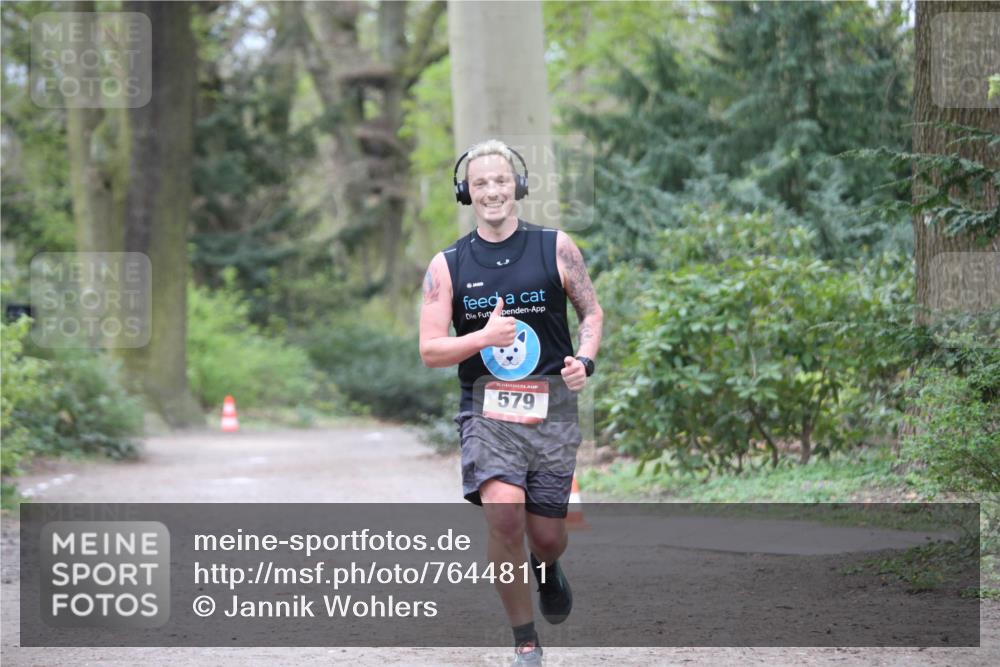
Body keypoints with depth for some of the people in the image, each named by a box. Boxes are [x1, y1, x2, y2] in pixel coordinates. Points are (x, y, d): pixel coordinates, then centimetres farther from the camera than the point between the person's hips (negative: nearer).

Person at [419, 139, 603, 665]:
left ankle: (548, 571, 44)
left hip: (551, 405, 1)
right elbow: (429, 351, 0)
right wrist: (484, 338, -18)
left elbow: (592, 311, 12)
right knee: (504, 516, -21)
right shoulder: (447, 265, 2)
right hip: (487, 409, -1)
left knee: (546, 535, 4)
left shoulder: (555, 247, 2)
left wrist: (585, 359, -8)